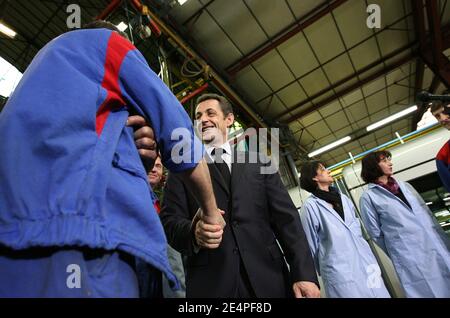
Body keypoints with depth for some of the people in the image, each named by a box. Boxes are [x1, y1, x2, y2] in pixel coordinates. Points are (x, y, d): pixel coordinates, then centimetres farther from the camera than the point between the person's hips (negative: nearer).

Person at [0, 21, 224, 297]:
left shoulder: (53, 55, 31)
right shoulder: (110, 41, 10)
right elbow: (179, 136, 4)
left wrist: (132, 145, 11)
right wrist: (211, 211, 15)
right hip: (70, 231, -9)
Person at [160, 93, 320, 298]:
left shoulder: (259, 164, 10)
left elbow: (286, 218, 4)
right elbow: (170, 221, -1)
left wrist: (305, 274, -6)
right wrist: (194, 233, -23)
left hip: (268, 277, 2)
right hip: (210, 283, -1)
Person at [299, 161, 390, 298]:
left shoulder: (343, 198, 10)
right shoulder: (310, 206, -10)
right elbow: (311, 243, -3)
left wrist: (365, 254, 19)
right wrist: (321, 270, 8)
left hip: (365, 261, 6)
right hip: (339, 270, -6)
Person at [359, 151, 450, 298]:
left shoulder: (404, 185, 13)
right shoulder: (368, 197, -7)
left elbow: (426, 212, 16)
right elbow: (376, 234, -2)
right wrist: (398, 256, 4)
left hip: (437, 246, 6)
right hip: (409, 255, -5)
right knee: (431, 291, -1)